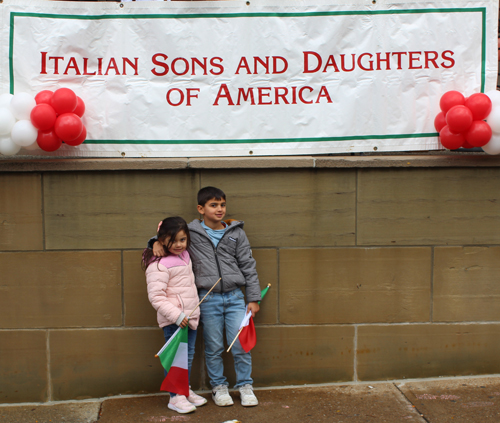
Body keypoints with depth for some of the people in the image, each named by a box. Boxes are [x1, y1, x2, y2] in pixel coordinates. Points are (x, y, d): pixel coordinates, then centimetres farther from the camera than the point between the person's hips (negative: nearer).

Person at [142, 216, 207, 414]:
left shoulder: (185, 256, 8)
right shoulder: (159, 265, -18)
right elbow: (156, 297, -22)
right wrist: (176, 316, -24)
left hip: (190, 315, 8)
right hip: (173, 320, -8)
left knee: (189, 354, 17)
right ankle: (175, 397, 9)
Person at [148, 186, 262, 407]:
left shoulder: (236, 233, 4)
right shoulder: (191, 232, 0)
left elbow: (248, 266, 6)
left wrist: (253, 298, 4)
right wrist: (157, 242, -9)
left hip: (235, 297, 1)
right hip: (208, 299, -1)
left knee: (241, 344, 1)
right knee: (213, 348, 7)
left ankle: (245, 386, 18)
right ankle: (219, 387, 24)